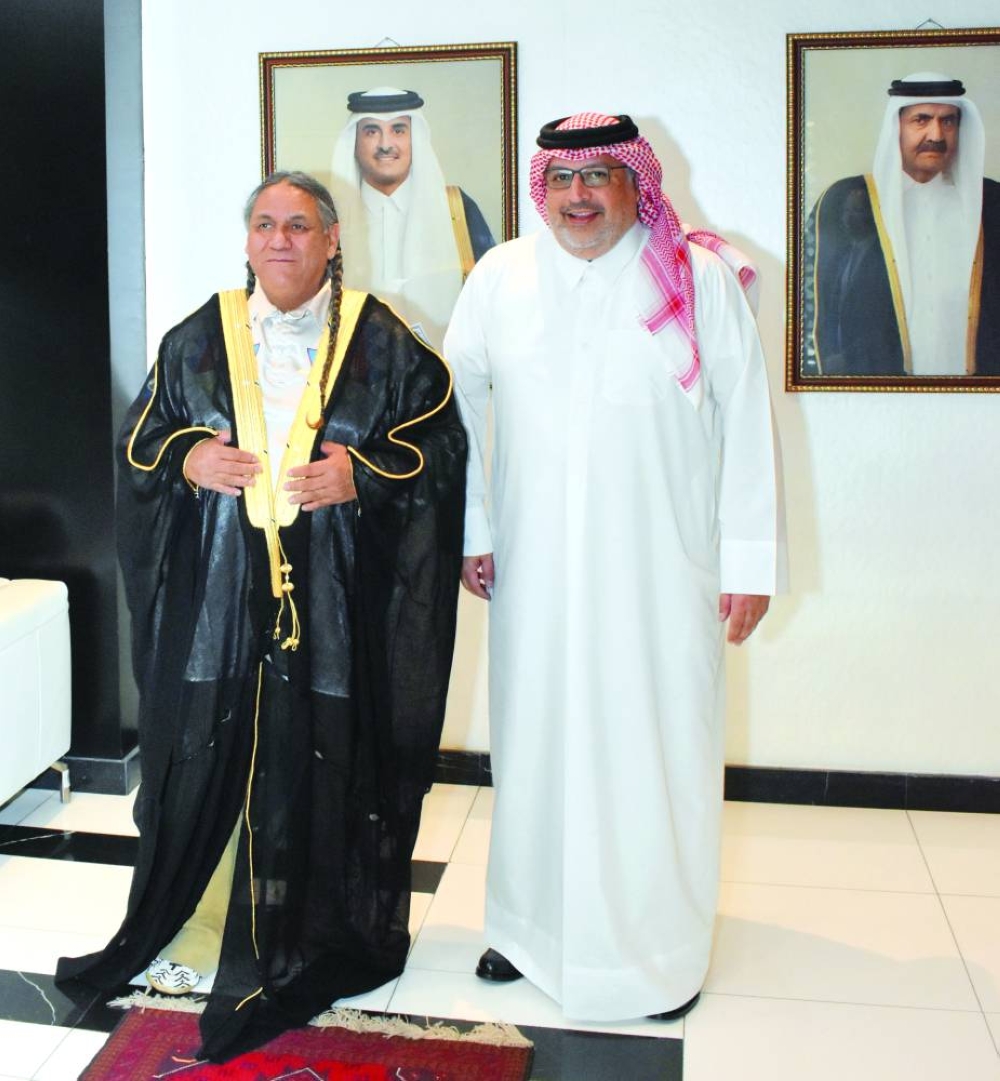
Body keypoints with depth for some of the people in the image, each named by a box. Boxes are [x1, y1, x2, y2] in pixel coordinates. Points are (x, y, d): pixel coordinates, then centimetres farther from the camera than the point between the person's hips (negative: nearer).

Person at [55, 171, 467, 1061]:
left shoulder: (383, 346, 1)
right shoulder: (197, 343, 8)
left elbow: (444, 445, 2)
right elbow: (139, 446, 14)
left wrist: (364, 474, -13)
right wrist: (187, 463, -7)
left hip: (335, 603, -2)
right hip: (217, 596, 2)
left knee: (325, 767, 4)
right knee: (204, 760, 6)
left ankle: (327, 939, 22)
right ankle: (180, 930, 25)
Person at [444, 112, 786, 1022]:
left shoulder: (699, 277, -1)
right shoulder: (501, 278, 5)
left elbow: (747, 423, -2)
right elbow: (455, 403, 10)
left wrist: (750, 561, -4)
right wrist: (470, 528, 6)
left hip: (660, 573, -2)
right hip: (535, 572, 2)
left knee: (654, 756, 4)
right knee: (535, 743, 10)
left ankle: (660, 947, 23)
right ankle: (532, 926, 30)